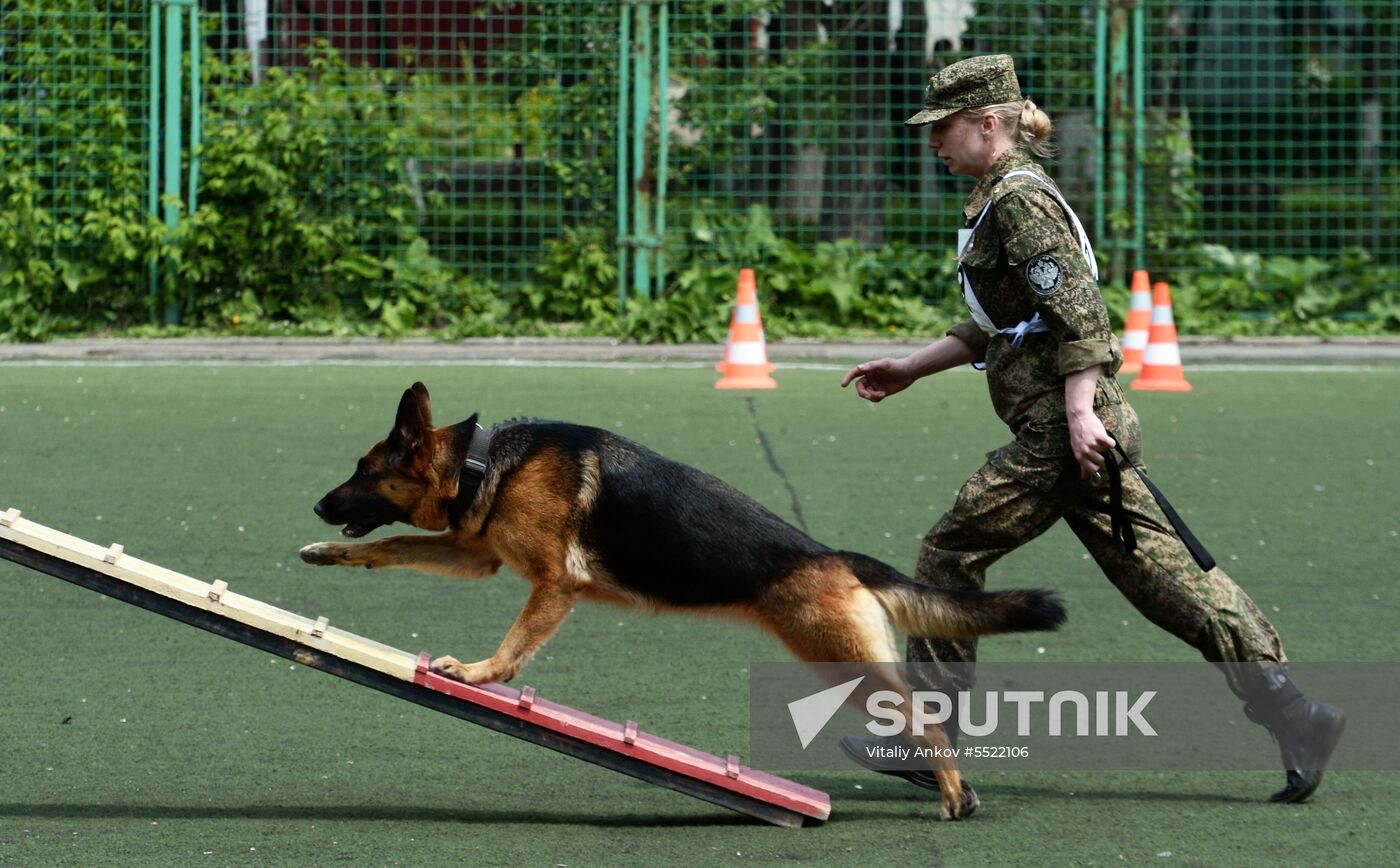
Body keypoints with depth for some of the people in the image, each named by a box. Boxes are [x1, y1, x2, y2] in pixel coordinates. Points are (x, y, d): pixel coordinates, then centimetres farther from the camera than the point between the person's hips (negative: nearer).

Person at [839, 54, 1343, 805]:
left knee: (949, 554, -1)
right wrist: (909, 369, 29)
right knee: (1159, 572, 5)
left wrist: (1079, 412, -25)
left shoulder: (1019, 199, -10)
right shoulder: (1005, 199, 20)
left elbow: (1074, 305, -20)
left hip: (1061, 431, -10)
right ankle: (1291, 713, -1)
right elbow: (996, 326, 29)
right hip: (1066, 428, 10)